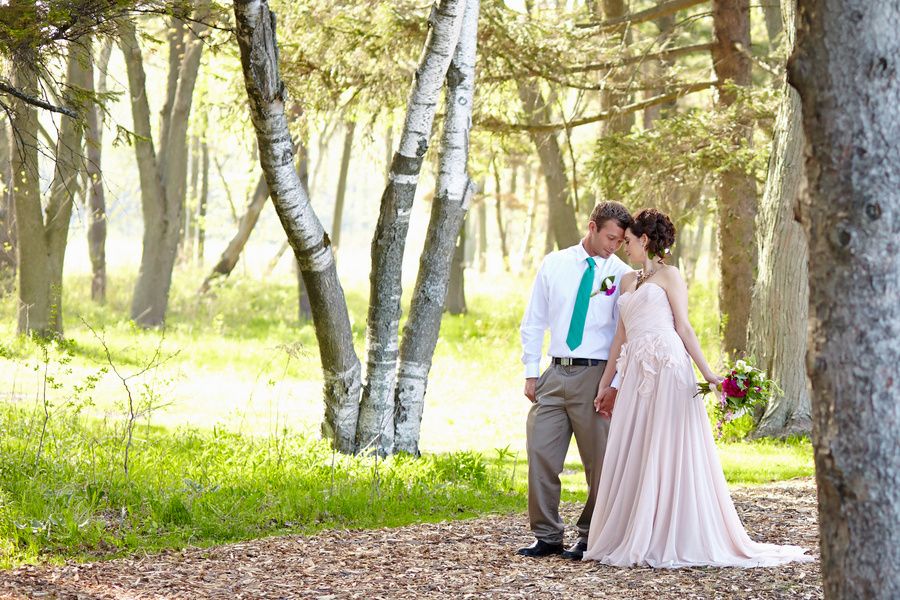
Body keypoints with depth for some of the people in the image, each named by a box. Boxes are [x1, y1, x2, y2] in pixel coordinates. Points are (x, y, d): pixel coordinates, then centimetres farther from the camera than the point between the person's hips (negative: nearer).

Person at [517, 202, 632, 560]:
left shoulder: (622, 275, 0)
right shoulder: (554, 264, 7)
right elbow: (533, 322, 12)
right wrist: (531, 373, 6)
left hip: (596, 375, -2)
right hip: (554, 375, 3)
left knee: (599, 462, 2)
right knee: (541, 455, -2)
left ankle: (591, 539, 13)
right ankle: (548, 537, 7)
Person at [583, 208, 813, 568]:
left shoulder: (668, 276, 2)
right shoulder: (628, 281, 21)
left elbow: (683, 328, -3)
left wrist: (707, 373, -12)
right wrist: (604, 385, 20)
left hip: (668, 371, -7)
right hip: (636, 375, 7)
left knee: (667, 453, -7)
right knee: (631, 457, 4)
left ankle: (671, 542, -5)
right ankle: (632, 538, 9)